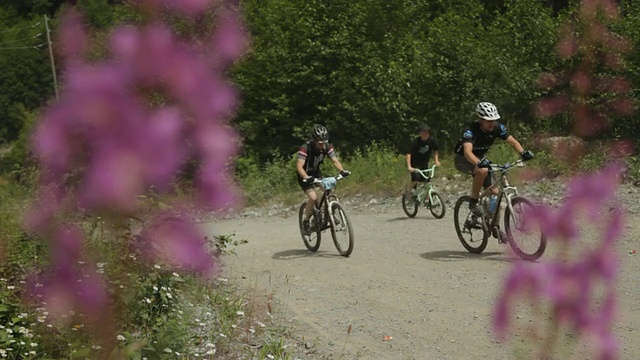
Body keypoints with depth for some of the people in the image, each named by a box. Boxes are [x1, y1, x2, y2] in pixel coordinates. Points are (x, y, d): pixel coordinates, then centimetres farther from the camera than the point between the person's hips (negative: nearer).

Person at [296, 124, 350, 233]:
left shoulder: (327, 147, -15)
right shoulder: (305, 148, -31)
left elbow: (335, 160, -18)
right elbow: (299, 166, -38)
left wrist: (342, 170, -39)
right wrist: (306, 177, -56)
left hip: (316, 172, 5)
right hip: (305, 176, -5)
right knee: (313, 197, -24)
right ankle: (306, 221, -4)